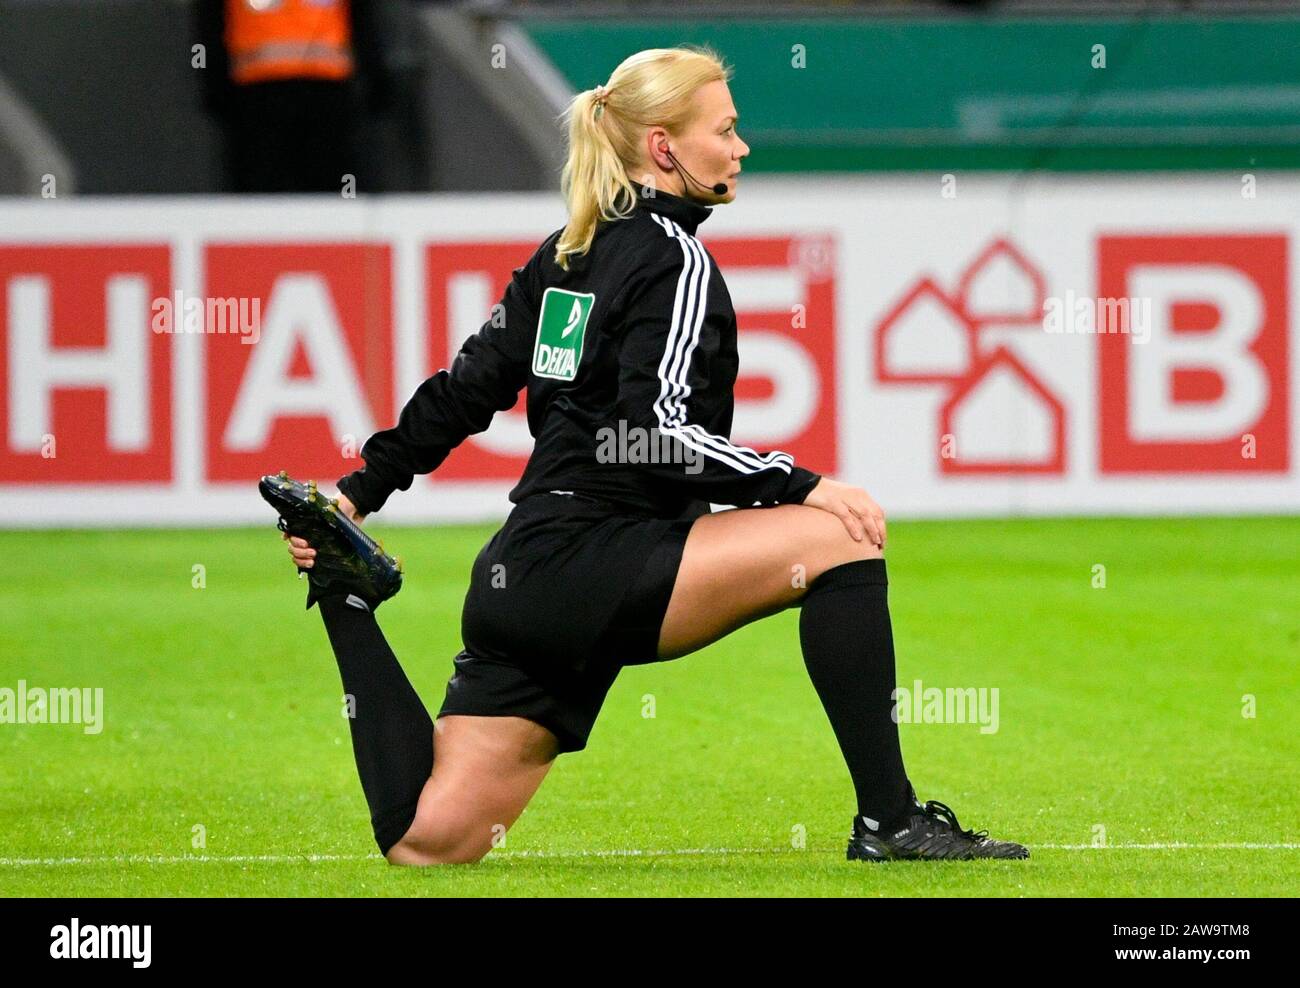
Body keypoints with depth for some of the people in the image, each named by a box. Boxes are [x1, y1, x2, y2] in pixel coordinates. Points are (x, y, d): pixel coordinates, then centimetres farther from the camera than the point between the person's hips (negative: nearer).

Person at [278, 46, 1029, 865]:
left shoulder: (567, 252, 19)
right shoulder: (675, 259, -7)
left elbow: (465, 390, 18)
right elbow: (656, 432, -19)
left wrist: (360, 493, 22)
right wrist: (803, 485, -19)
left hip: (516, 582, 9)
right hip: (586, 572, -9)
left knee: (428, 839, 14)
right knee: (838, 542, -16)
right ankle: (890, 820, -18)